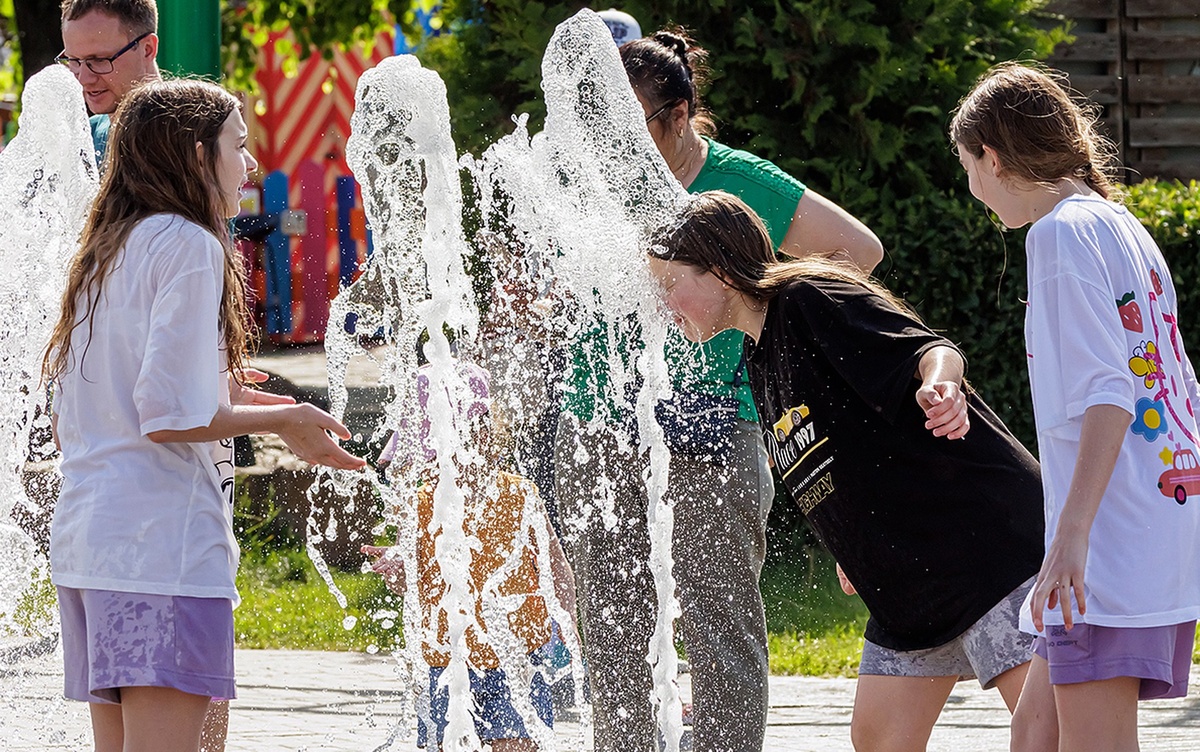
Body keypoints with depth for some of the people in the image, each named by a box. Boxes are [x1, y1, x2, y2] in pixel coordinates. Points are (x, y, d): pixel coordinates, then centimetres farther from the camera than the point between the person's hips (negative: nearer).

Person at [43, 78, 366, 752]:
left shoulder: (107, 253, 19)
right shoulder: (189, 246, -8)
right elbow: (170, 418, -16)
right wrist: (282, 419, -2)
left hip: (85, 540, 9)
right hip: (161, 541, -9)